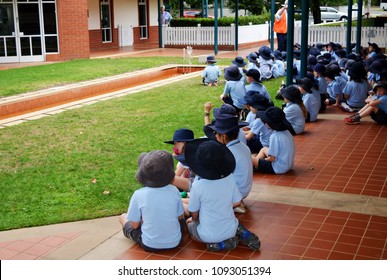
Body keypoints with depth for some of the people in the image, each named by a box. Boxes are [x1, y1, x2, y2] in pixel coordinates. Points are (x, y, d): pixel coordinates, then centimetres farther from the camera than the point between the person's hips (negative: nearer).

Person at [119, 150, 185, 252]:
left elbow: (134, 225, -9)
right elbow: (180, 217, 0)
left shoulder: (138, 195, -19)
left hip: (150, 245, -3)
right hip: (175, 242, 3)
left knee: (123, 217, 21)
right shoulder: (174, 191, -13)